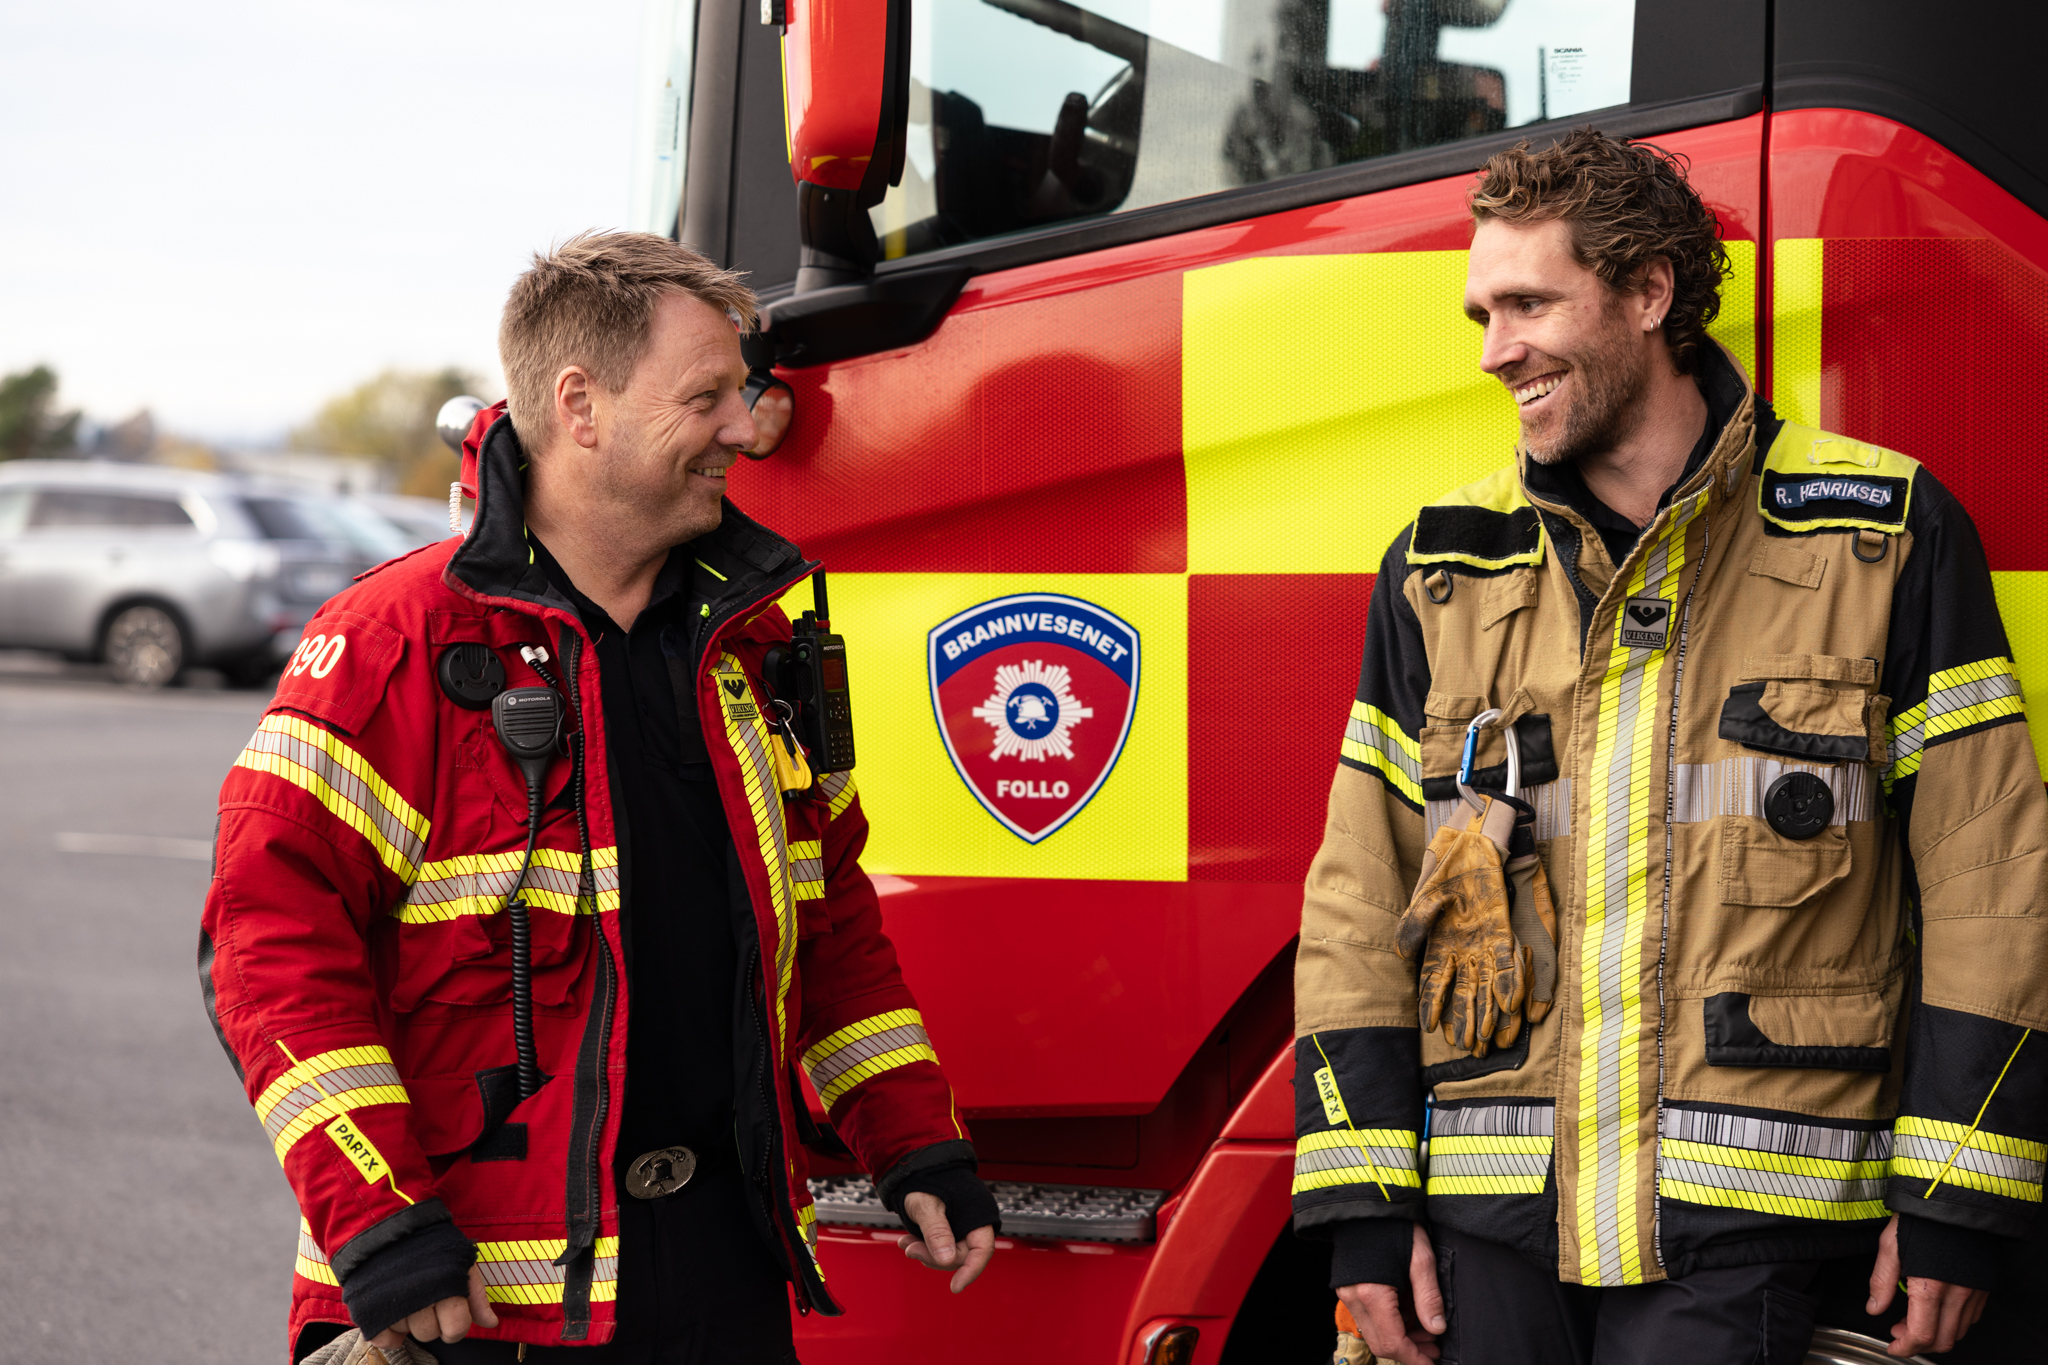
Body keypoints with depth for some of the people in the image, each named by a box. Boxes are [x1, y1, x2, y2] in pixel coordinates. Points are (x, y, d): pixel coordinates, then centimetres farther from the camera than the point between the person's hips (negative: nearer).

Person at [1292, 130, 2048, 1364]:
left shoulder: (1883, 534, 3)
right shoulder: (1441, 570, 12)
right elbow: (1359, 905, 11)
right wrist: (1364, 1207, 3)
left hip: (1737, 1224, -3)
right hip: (1492, 1221, 3)